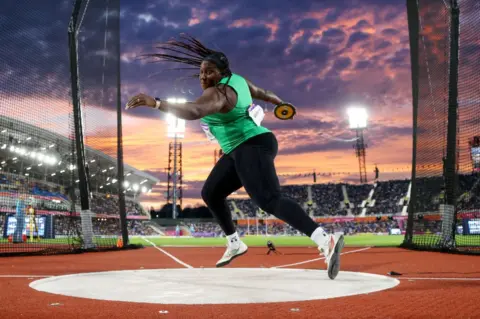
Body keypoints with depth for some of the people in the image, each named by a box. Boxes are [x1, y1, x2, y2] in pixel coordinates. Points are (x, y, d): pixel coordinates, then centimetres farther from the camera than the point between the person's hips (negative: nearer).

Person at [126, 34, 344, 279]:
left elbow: (193, 112, -38)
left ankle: (326, 241, -35)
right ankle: (234, 244, 31)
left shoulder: (217, 93, -18)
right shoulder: (236, 80, 11)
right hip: (240, 152, 11)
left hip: (252, 148, -11)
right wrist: (282, 104, 44)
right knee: (210, 194, 18)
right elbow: (262, 93, 26)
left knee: (270, 201, -26)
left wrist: (155, 103, -48)